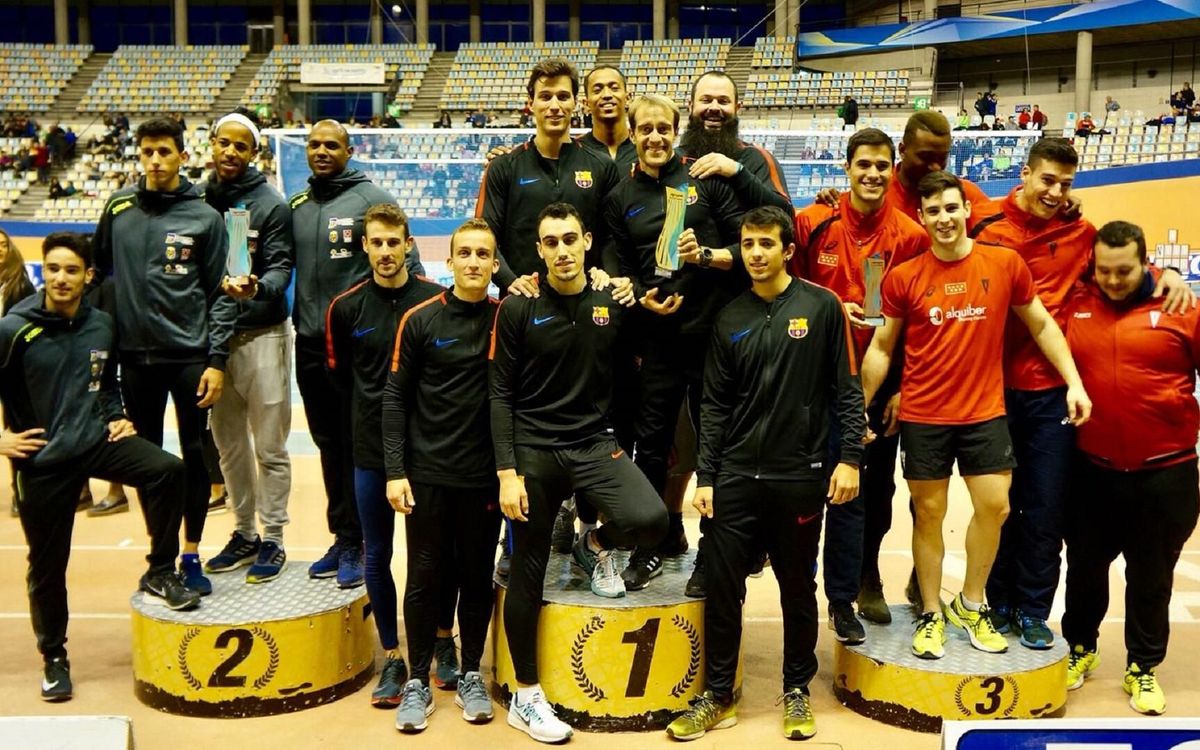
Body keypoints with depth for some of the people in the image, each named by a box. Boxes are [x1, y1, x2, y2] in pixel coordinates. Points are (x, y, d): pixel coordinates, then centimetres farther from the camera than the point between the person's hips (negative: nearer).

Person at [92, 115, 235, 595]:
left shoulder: (205, 217, -3)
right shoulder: (118, 209, 4)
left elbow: (220, 294, -3)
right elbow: (98, 272, 13)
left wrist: (217, 360, -8)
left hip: (191, 356, -2)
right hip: (136, 356, 2)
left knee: (195, 456, 4)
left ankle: (191, 556, 17)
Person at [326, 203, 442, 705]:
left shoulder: (435, 300, -5)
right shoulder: (346, 307, 1)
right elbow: (340, 373, 13)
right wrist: (373, 415, 12)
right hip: (371, 448, 2)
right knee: (377, 557, 7)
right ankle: (393, 658, 19)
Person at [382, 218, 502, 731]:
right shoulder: (421, 320, -1)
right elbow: (396, 398, -1)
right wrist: (395, 471, -7)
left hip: (484, 475, 1)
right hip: (427, 473, -1)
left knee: (477, 577, 9)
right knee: (424, 578, 5)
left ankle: (471, 675, 25)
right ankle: (418, 683, 19)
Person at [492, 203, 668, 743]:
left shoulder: (612, 305, 3)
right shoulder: (517, 309, -4)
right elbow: (501, 394, -4)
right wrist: (507, 471, -10)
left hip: (594, 443, 2)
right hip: (534, 449, -2)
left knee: (650, 521, -24)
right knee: (529, 571, 4)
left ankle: (595, 546, 13)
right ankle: (526, 697, 21)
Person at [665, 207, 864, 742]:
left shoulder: (821, 307, -1)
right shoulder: (730, 319, 7)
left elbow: (847, 389, -1)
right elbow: (714, 405, 7)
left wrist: (850, 457, -9)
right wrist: (705, 476, 2)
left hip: (800, 476, -2)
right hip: (735, 477, 3)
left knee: (797, 588, 10)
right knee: (721, 587, 4)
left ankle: (797, 691, 27)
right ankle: (718, 696, 18)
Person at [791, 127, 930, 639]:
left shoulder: (911, 236, -3)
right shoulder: (814, 223, -4)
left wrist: (903, 386, -3)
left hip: (885, 381, 2)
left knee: (879, 485, 13)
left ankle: (866, 575, 35)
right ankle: (842, 599, 8)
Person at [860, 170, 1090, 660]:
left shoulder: (1005, 264, -3)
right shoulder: (903, 278, -5)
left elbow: (1042, 325, 9)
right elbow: (881, 348, 3)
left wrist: (1074, 382, 2)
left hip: (986, 412, 1)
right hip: (922, 416, -1)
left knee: (995, 506, 3)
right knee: (929, 513, 7)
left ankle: (971, 605, 25)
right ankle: (931, 614, 22)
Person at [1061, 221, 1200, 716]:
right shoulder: (1075, 307, -1)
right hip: (1091, 471, 2)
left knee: (1151, 577, 12)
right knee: (1085, 566, 17)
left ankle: (1143, 667, 29)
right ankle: (1080, 649, 37)